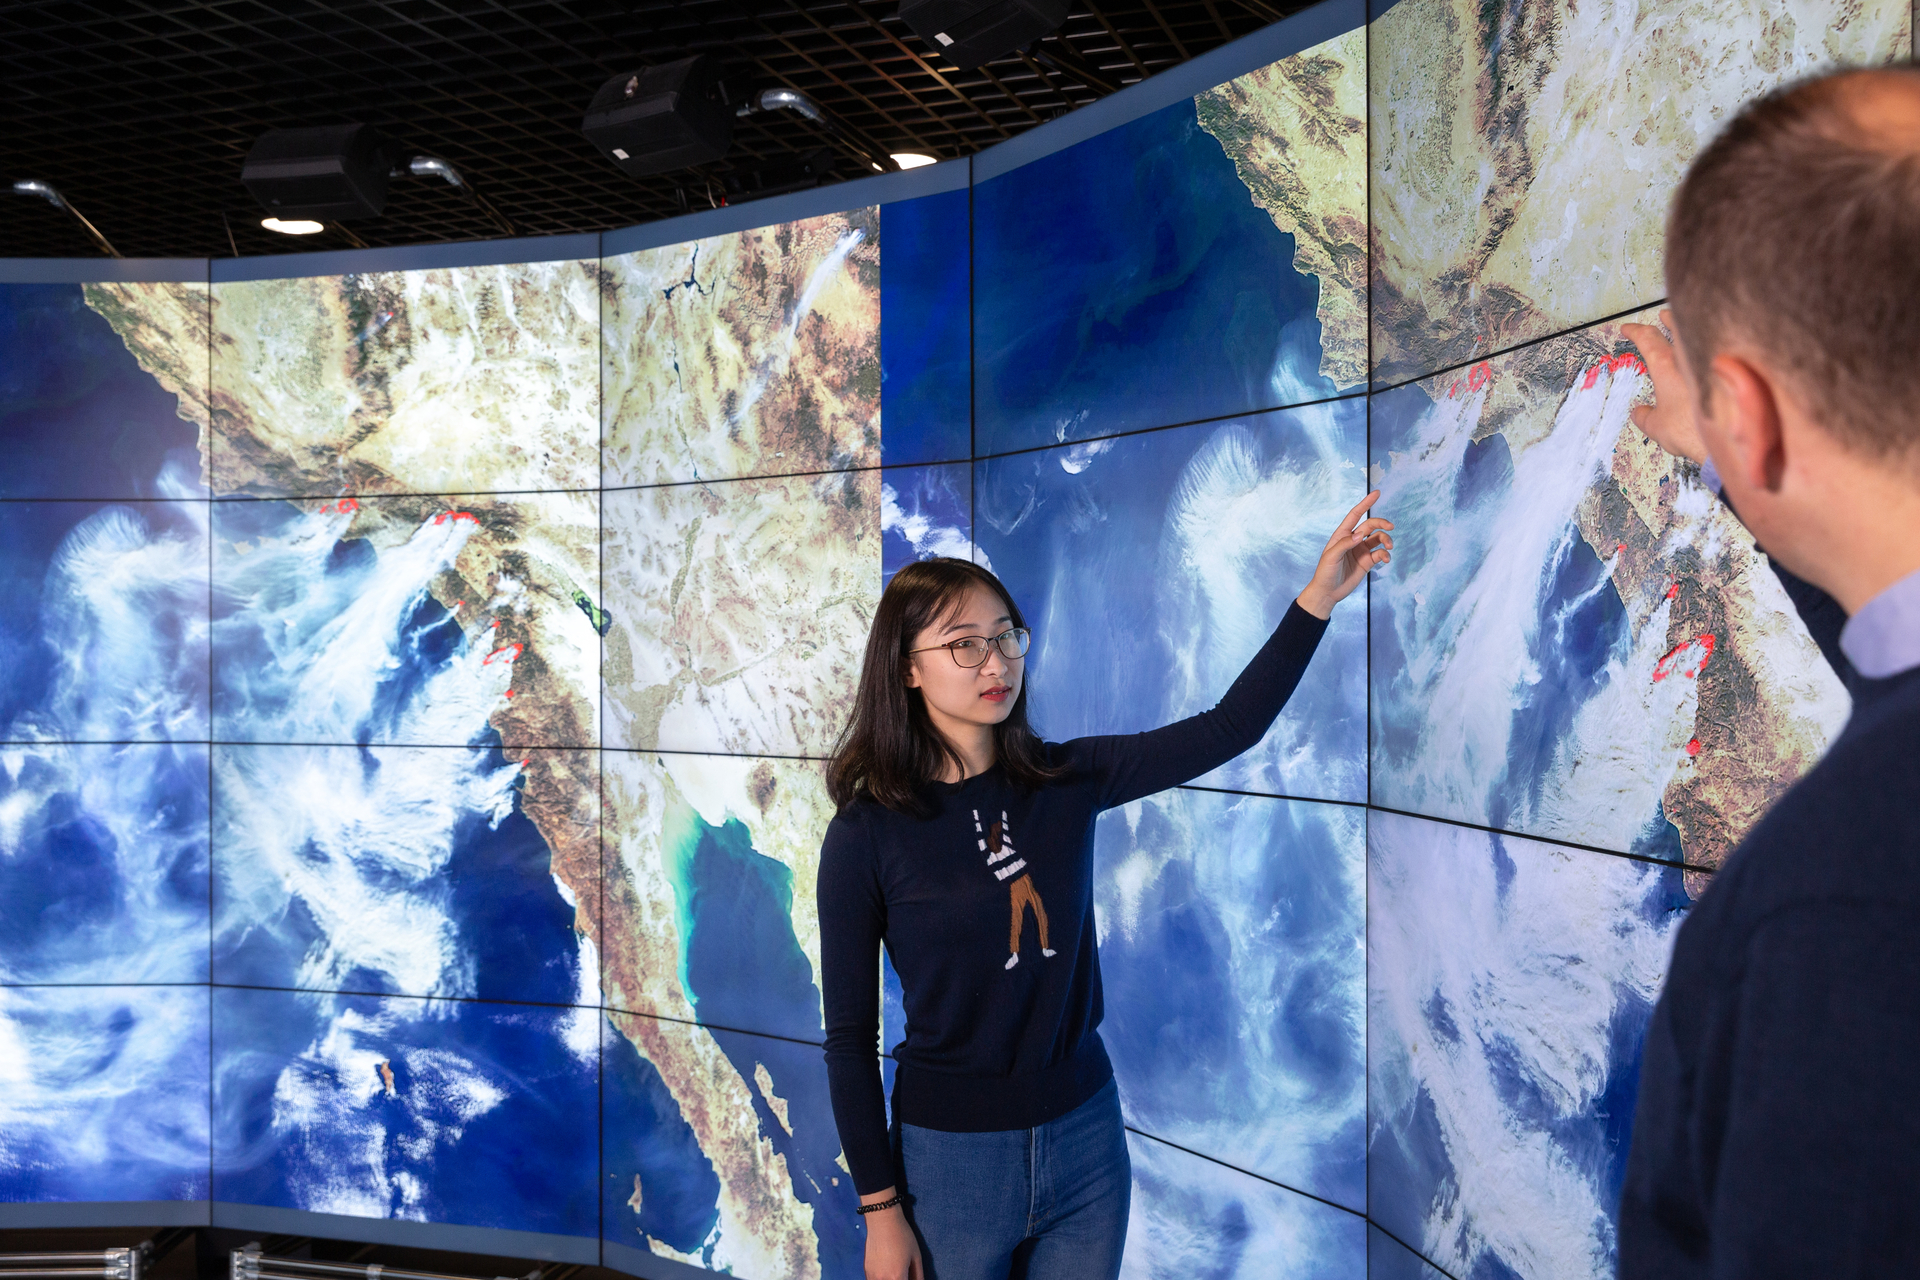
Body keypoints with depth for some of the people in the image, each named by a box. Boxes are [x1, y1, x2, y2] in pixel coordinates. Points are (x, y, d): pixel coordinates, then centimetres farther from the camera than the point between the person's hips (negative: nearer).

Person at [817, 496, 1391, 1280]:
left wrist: (1318, 598, -13)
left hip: (1086, 1133, 4)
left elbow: (1228, 730, -5)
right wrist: (881, 1210, -7)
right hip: (953, 1155, -3)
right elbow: (850, 1037, -9)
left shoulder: (1065, 782, -3)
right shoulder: (866, 835, -13)